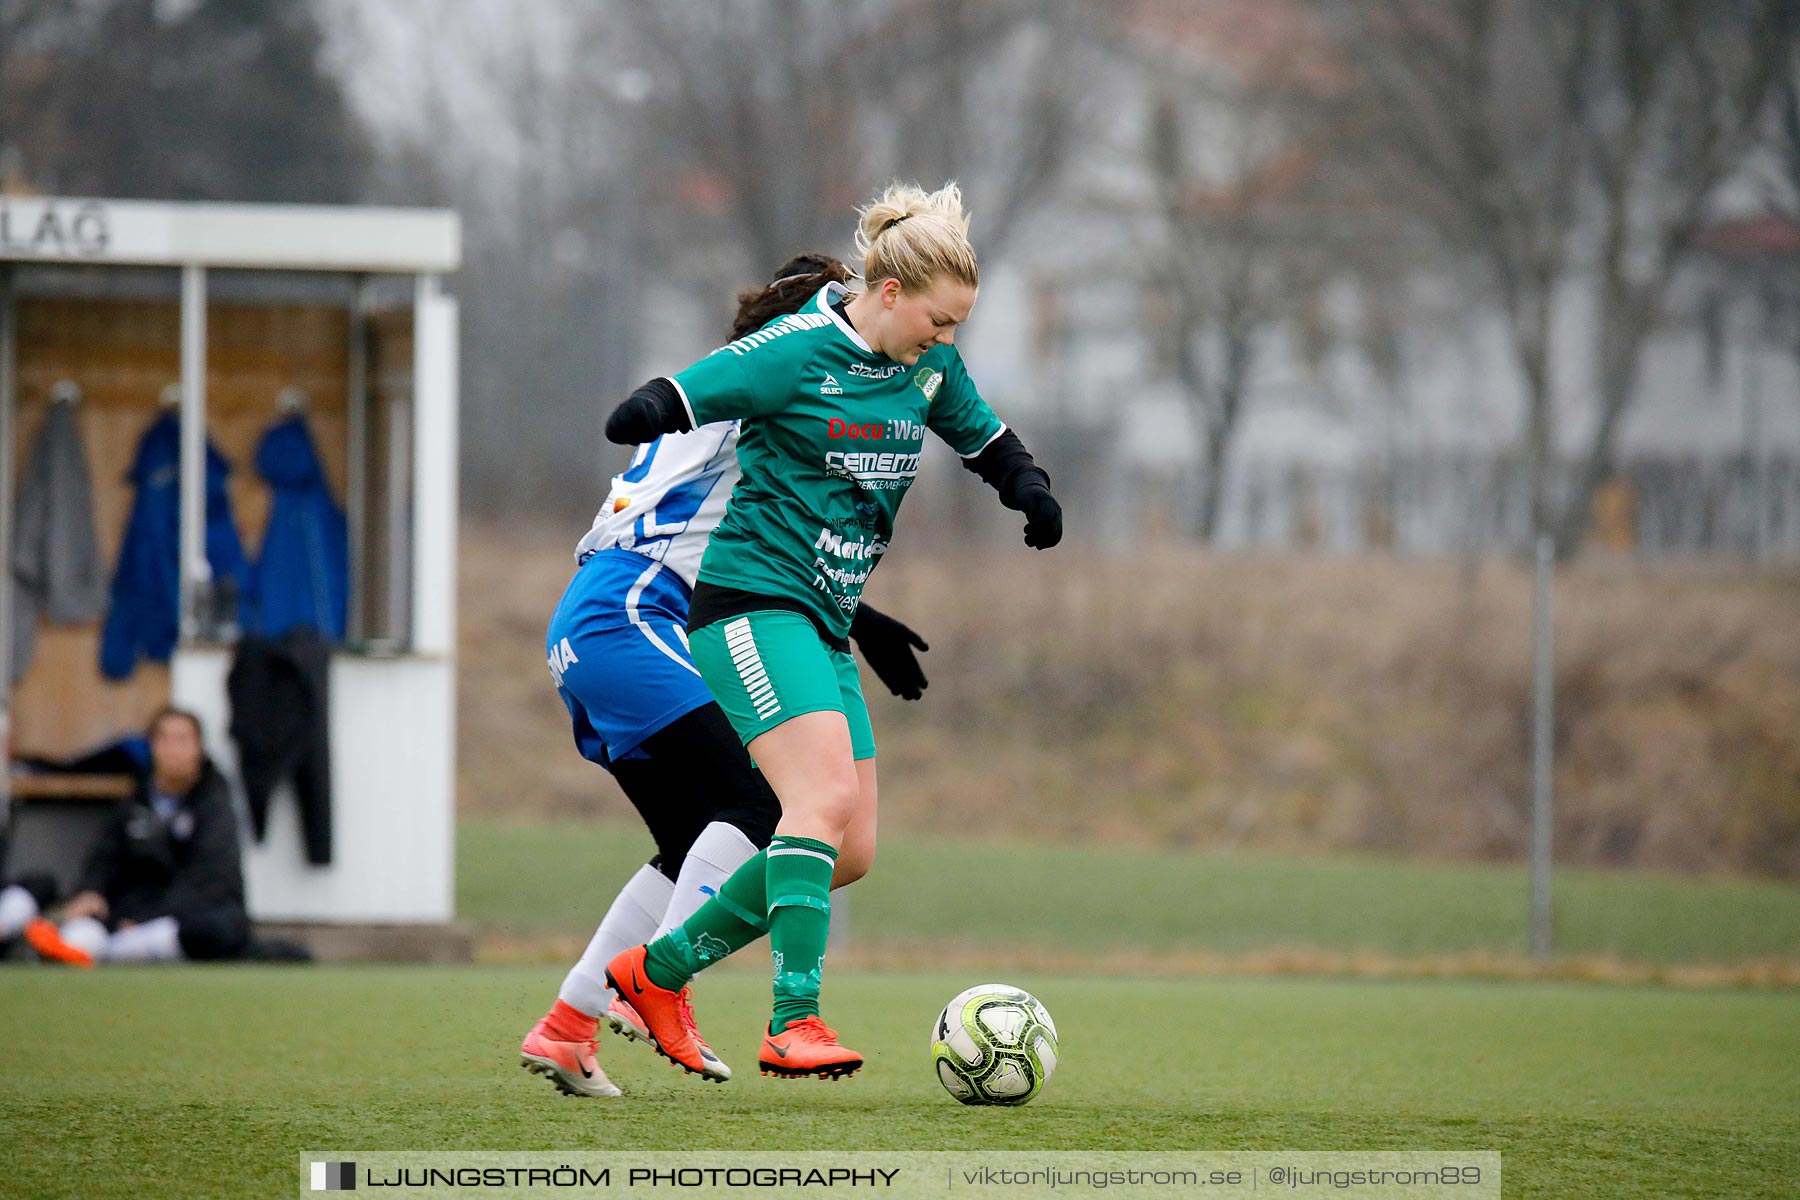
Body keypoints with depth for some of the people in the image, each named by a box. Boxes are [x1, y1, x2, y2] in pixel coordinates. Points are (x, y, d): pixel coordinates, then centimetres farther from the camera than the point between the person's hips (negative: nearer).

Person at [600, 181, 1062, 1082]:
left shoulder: (929, 366, 9)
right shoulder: (798, 351, -13)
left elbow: (987, 441, 23)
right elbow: (681, 399, -17)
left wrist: (1030, 487, 1)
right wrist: (645, 416, -42)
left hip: (823, 628, 9)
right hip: (752, 600, -9)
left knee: (850, 850, 4)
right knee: (826, 794, -25)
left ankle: (659, 971, 18)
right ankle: (794, 1022, -29)